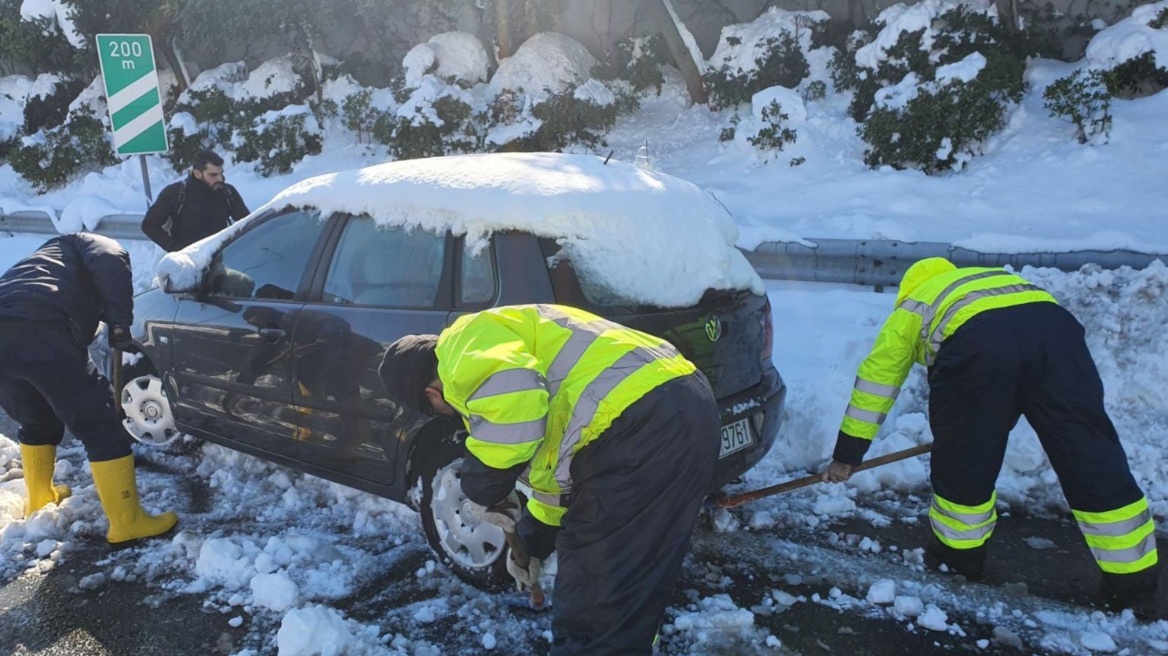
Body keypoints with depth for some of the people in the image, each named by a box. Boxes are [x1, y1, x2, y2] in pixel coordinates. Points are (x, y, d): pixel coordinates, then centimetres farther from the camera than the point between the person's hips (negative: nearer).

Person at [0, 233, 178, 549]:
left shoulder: (55, 256, 44)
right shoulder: (95, 243, 22)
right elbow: (109, 263, -6)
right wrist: (120, 323, -5)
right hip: (39, 330, -8)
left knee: (37, 422, 31)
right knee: (100, 426, -1)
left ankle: (39, 501, 45)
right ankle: (127, 524, 2)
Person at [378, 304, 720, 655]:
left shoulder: (466, 344, 1)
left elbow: (511, 395, -23)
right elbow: (557, 459, 36)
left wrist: (485, 487, -8)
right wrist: (533, 544, 42)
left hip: (645, 425, -11)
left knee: (593, 601, 2)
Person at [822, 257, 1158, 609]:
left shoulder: (909, 309, 32)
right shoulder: (995, 277, 45)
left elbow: (875, 378, 31)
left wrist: (847, 454, 34)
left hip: (976, 341, -4)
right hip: (1055, 326, 4)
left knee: (962, 457, 16)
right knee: (1093, 458, 10)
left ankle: (958, 551, 31)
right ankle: (1133, 578, 17)